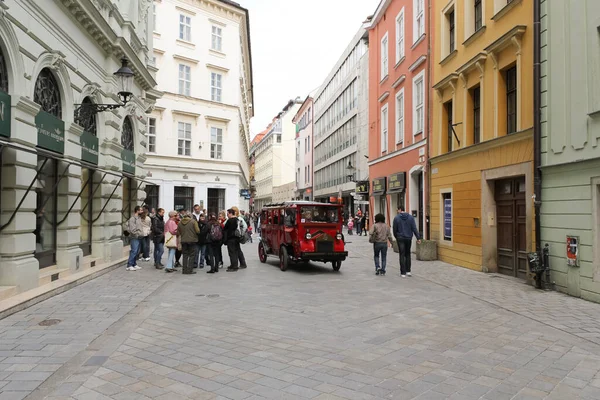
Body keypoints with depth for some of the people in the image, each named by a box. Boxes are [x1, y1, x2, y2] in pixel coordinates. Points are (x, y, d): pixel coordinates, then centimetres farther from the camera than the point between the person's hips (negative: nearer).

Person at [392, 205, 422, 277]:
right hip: (408, 238, 3)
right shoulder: (410, 217, 0)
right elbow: (414, 228, -5)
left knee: (402, 255, 1)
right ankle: (408, 271, 17)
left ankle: (403, 273, 1)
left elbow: (395, 229, -1)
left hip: (400, 239, -3)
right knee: (408, 254, 17)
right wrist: (418, 237, -3)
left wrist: (396, 237, 16)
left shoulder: (396, 218, -7)